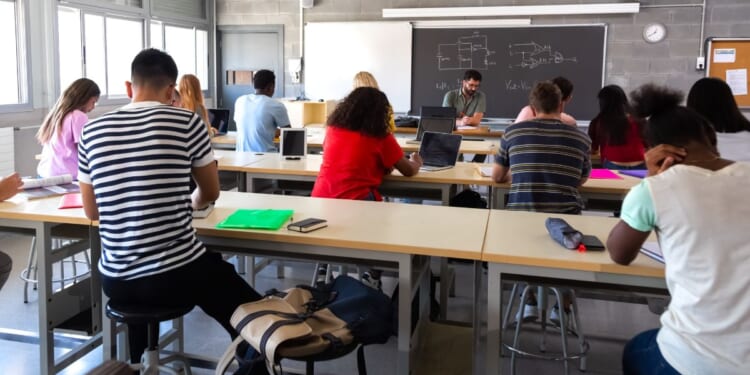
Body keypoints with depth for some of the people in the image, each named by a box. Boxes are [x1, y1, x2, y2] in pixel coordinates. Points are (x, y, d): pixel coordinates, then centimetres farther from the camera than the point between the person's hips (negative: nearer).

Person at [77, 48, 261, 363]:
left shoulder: (92, 132, 1)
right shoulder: (187, 122, -8)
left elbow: (92, 212, 11)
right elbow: (210, 193, 5)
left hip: (116, 281, 5)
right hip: (178, 273, -5)